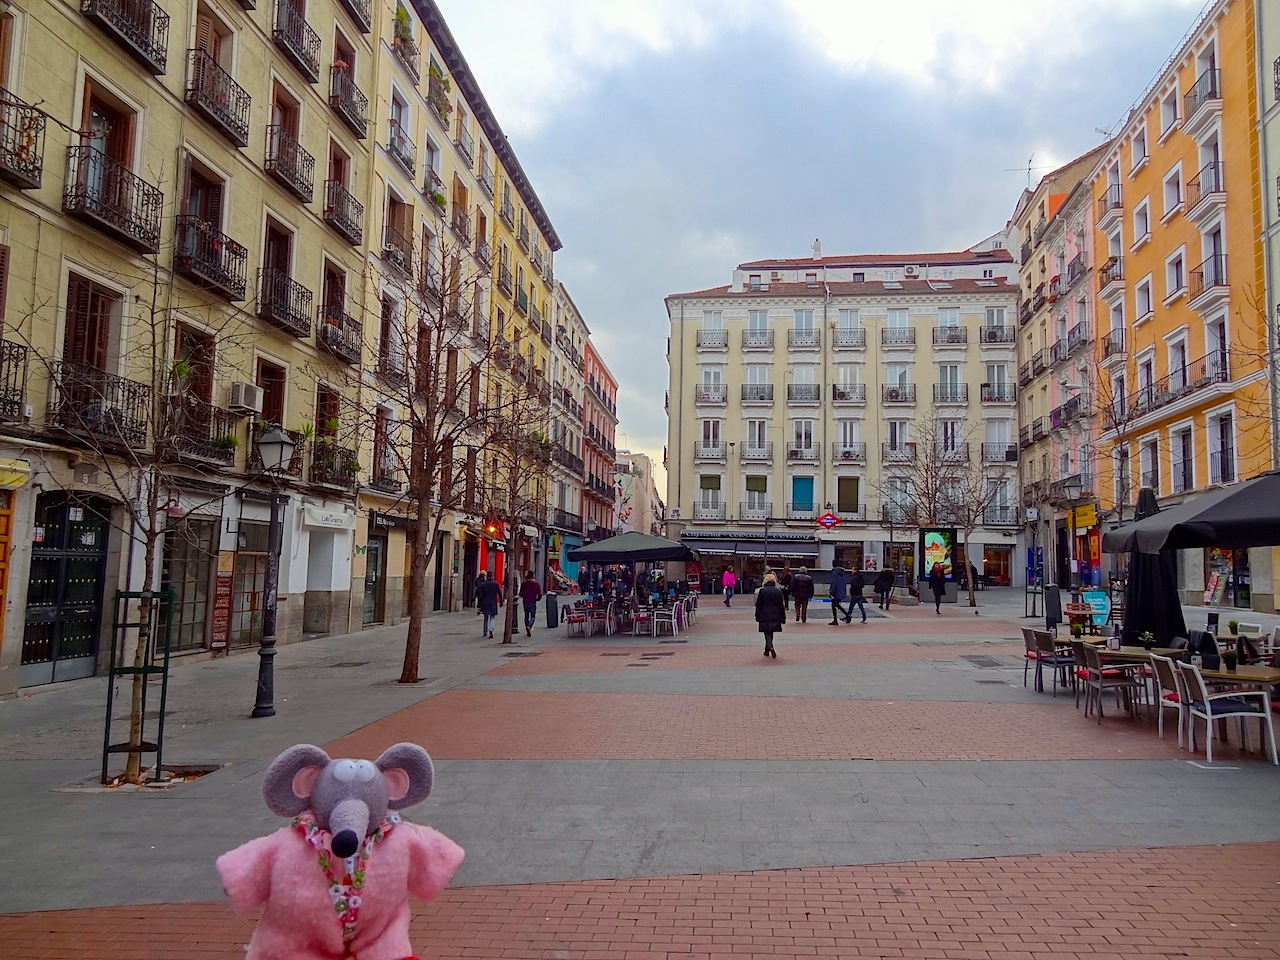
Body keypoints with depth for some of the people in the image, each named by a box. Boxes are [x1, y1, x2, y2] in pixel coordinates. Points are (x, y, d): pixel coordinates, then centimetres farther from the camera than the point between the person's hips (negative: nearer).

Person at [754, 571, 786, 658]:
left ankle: (771, 649, -21)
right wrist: (783, 618, 8)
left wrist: (757, 616, 4)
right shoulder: (778, 591, -1)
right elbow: (781, 606, 2)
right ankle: (767, 651, 26)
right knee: (770, 634, 17)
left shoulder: (762, 591, -7)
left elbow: (758, 605, -4)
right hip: (775, 616, 3)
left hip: (764, 616, -3)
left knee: (767, 634, 0)